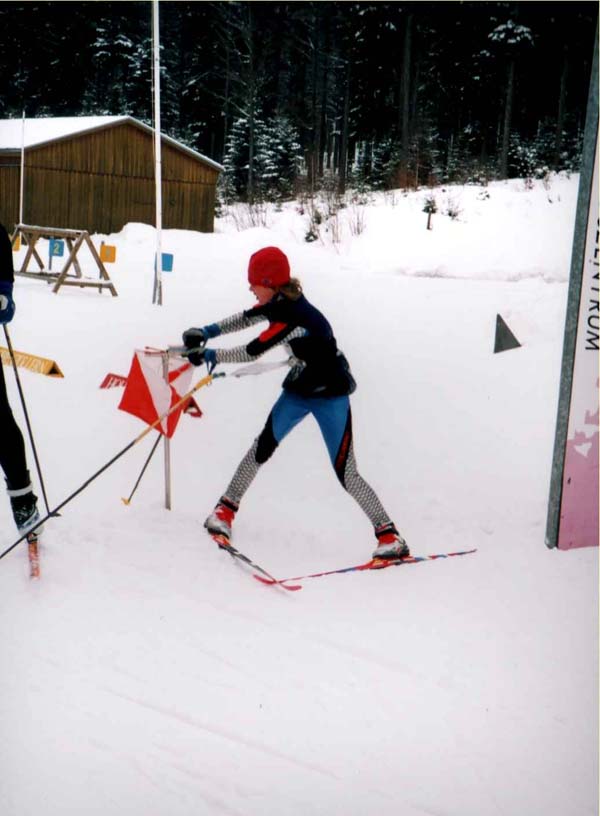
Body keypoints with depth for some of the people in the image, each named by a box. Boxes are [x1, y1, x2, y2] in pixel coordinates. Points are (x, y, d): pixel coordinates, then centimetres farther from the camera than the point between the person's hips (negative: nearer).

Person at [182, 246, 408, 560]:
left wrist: (210, 355, -15)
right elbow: (246, 318, 13)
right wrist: (208, 331, 3)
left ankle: (389, 534, 3)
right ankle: (226, 509, 11)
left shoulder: (293, 317, -31)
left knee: (345, 472, -8)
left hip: (330, 395, -7)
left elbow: (251, 352, -26)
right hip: (299, 389, 8)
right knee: (262, 446, -2)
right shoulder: (278, 301, -5)